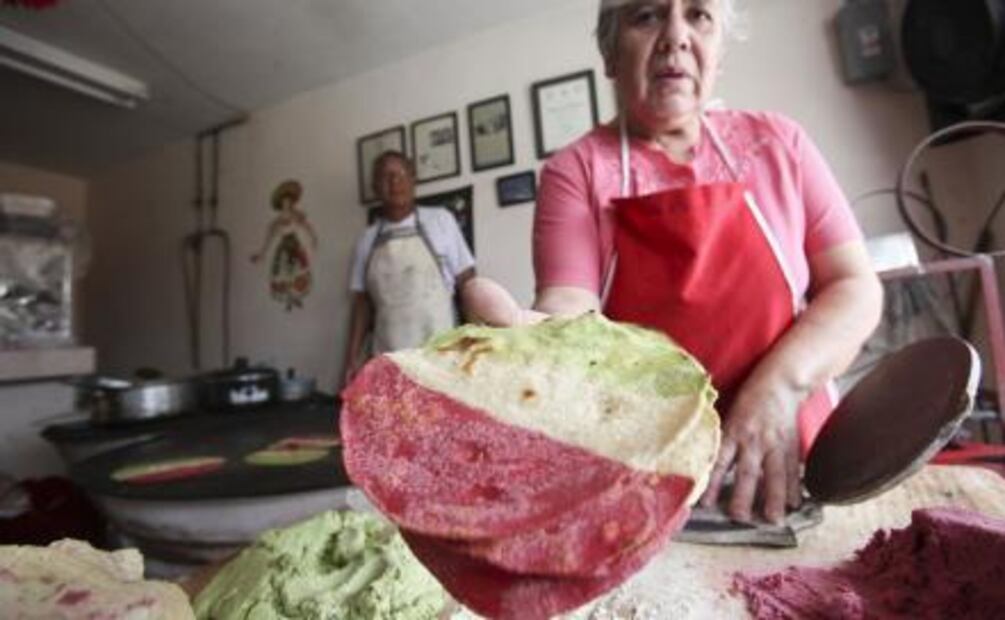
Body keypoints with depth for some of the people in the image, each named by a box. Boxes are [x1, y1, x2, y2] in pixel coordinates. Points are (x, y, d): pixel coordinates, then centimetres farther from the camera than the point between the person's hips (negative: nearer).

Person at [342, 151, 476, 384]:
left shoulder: (440, 220, 2)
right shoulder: (368, 239, 9)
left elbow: (467, 283, 1)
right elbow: (362, 302, 13)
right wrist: (353, 355, 7)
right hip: (389, 359, 2)